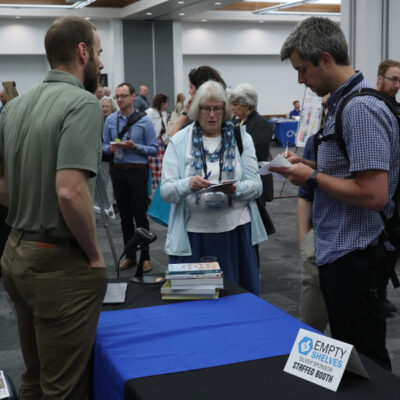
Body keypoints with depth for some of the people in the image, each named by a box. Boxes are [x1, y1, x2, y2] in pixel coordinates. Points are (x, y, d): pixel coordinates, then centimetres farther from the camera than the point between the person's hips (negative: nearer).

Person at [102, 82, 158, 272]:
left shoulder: (144, 121, -6)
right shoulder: (110, 120, 4)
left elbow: (154, 149, -5)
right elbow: (104, 145, 13)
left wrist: (135, 146, -19)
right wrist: (110, 148, -10)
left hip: (138, 171, -4)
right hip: (118, 170, 4)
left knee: (140, 215, 1)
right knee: (125, 216, 12)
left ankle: (145, 257, 13)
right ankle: (130, 256, 23)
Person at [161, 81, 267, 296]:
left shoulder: (241, 138, 8)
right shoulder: (179, 141, 4)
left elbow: (256, 186, 1)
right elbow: (166, 191, -3)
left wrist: (236, 189, -20)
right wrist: (189, 185, -23)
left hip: (235, 230, 1)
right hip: (193, 232, -1)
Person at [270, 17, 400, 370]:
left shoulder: (362, 108, -20)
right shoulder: (342, 102, 10)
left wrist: (312, 177, -15)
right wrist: (306, 165, 7)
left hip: (355, 257, -10)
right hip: (339, 250, 10)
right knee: (346, 353, 20)